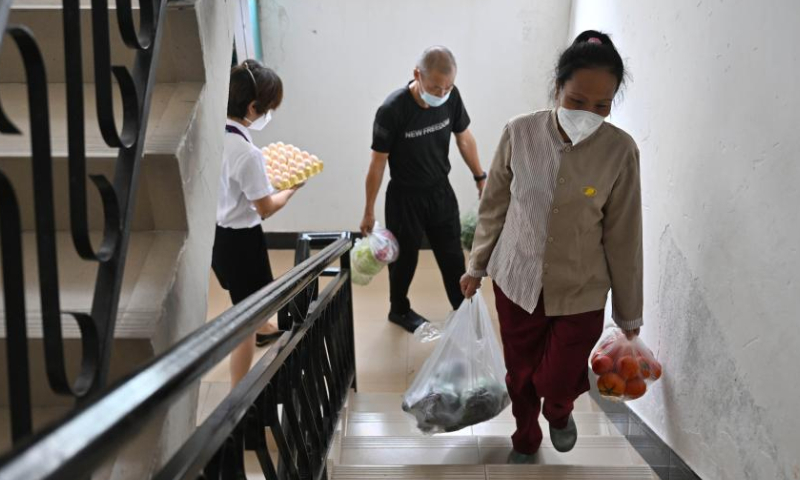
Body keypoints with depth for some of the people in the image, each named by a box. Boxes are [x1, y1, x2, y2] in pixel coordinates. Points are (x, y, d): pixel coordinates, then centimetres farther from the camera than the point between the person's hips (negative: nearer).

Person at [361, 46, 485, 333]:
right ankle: (399, 310, 38)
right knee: (405, 257, 14)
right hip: (405, 197, -4)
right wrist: (369, 211, -10)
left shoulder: (452, 97, -13)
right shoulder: (392, 110, -27)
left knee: (452, 256, 13)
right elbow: (378, 162, -17)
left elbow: (464, 138, 5)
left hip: (441, 191, 4)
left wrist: (480, 178, 10)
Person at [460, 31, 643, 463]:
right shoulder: (518, 132, -13)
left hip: (580, 293, -1)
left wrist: (629, 313, -1)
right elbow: (493, 207, 1)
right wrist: (476, 265, 9)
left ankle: (559, 413, 45)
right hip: (515, 281, 1)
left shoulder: (620, 151, -15)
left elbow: (622, 237, -7)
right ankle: (525, 441, 46)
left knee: (556, 382, 6)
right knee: (520, 375, 16)